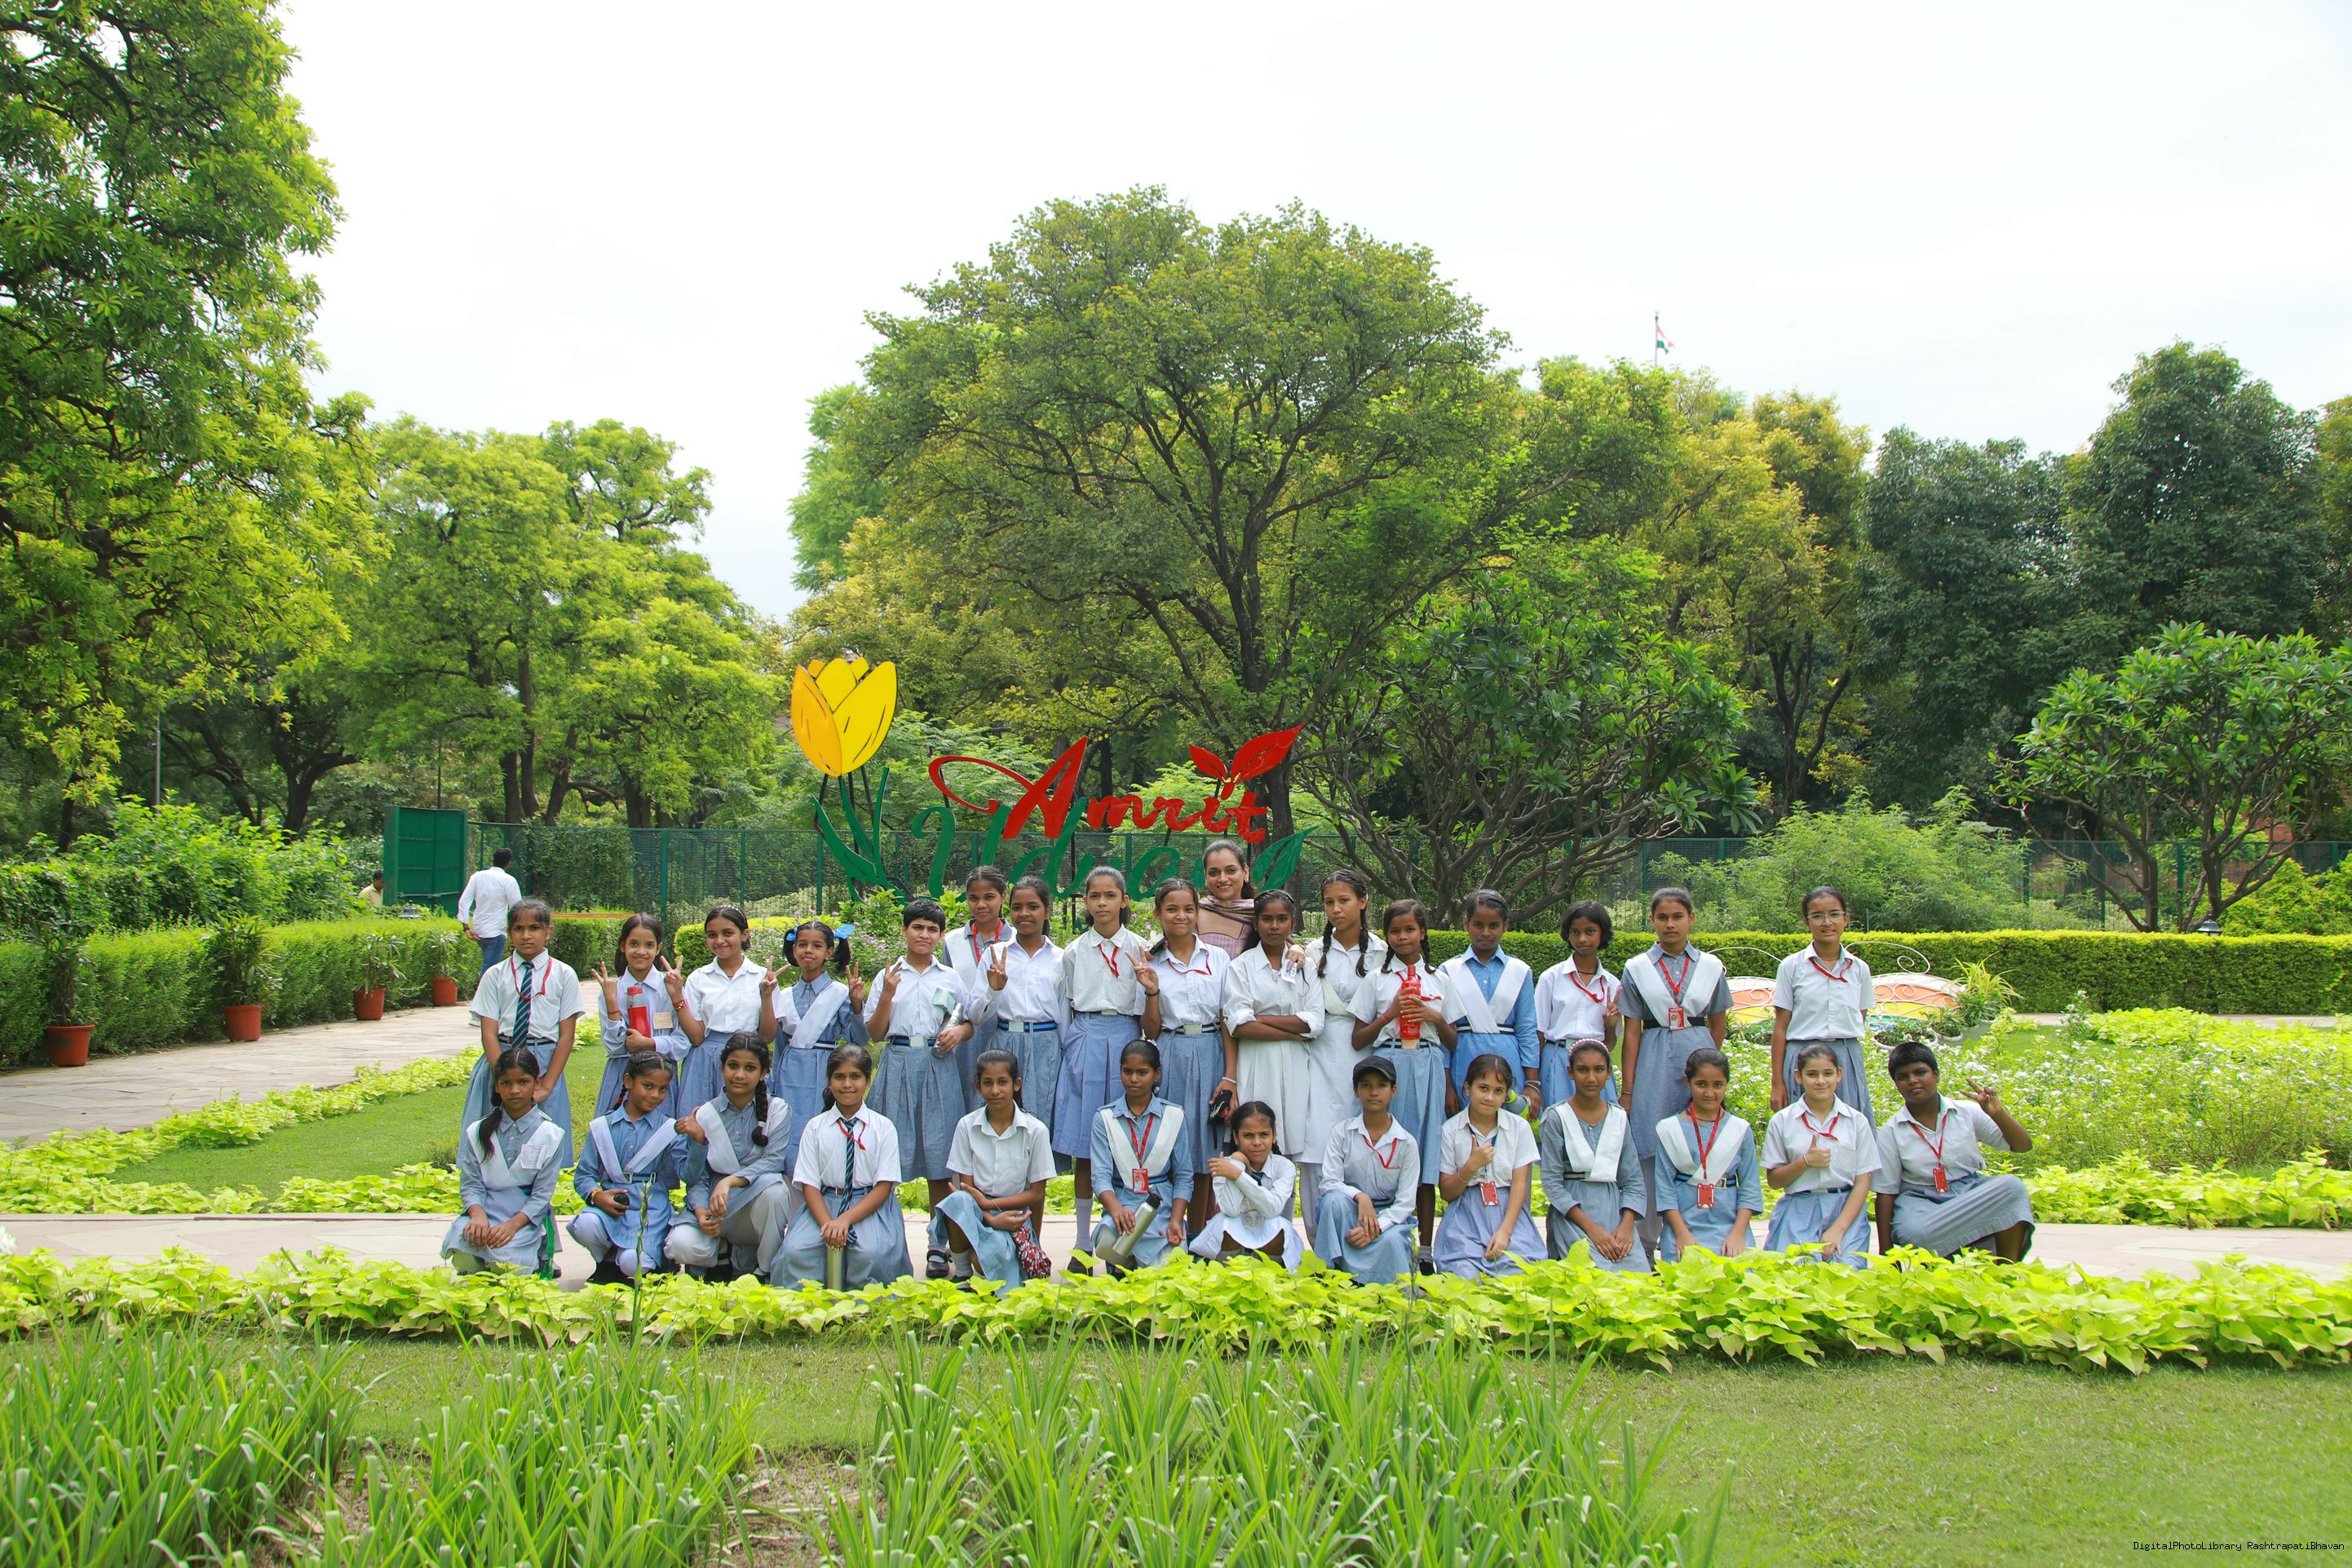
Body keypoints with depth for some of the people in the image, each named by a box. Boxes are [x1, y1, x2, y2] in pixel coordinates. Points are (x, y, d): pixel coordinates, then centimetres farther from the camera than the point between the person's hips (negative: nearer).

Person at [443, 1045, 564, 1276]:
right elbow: (470, 1184, 2)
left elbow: (542, 1195, -3)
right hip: (485, 1210, 2)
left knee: (507, 1259, -32)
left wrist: (512, 1224, -20)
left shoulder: (551, 1136, 1)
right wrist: (478, 1215, -20)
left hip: (526, 1218, -2)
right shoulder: (478, 1132, 8)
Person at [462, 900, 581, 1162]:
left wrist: (547, 1085, -8)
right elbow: (489, 1034, 0)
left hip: (546, 1065, -1)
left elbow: (567, 1035, 0)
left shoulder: (564, 975, 2)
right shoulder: (495, 975, 5)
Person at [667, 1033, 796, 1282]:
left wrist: (730, 1181, -31)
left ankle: (765, 1272, -12)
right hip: (714, 1206, 1)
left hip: (759, 1205, -1)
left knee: (774, 1188, -36)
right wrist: (700, 1211, -21)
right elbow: (696, 1177, 1)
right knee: (682, 1245, -30)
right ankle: (721, 1254, 8)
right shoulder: (704, 1114, 3)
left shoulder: (778, 1110, 0)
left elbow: (774, 1160, -15)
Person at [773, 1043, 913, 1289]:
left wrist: (845, 1219, -18)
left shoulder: (883, 1128, 4)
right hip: (824, 1204, 1)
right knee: (795, 1250, -28)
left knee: (871, 1251, -32)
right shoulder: (815, 1127, 7)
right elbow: (809, 1184, 0)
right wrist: (828, 1223, -20)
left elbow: (883, 1186, -3)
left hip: (871, 1205, -1)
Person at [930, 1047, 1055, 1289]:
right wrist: (990, 1218, -20)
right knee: (958, 1201, -35)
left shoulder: (1035, 1131, -2)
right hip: (975, 1214, 2)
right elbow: (965, 1186, -1)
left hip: (1013, 1214, -1)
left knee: (989, 1258, -33)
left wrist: (988, 1203, -12)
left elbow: (1036, 1194, 0)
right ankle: (961, 1274, -12)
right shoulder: (967, 1126, 1)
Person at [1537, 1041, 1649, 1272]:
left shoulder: (1618, 1117, 11)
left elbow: (1634, 1181, 10)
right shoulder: (1557, 1117, -2)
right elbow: (1552, 1183, -7)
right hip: (1572, 1212, -4)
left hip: (1614, 1210, 4)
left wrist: (1626, 1225, -9)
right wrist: (1591, 1228, -16)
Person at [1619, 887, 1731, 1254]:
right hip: (1655, 1063, -1)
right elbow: (1632, 1032, 4)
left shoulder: (1711, 967, 8)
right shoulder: (1637, 969, 5)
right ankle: (1646, 1245, 5)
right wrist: (1627, 1089, 0)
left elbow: (1717, 1024, 16)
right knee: (1650, 1154, -3)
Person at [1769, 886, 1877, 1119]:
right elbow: (1780, 1027, 1)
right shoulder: (1792, 966, 0)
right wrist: (1777, 1083, -1)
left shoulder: (1859, 969, 7)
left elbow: (1860, 1023, 15)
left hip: (1849, 1060, 2)